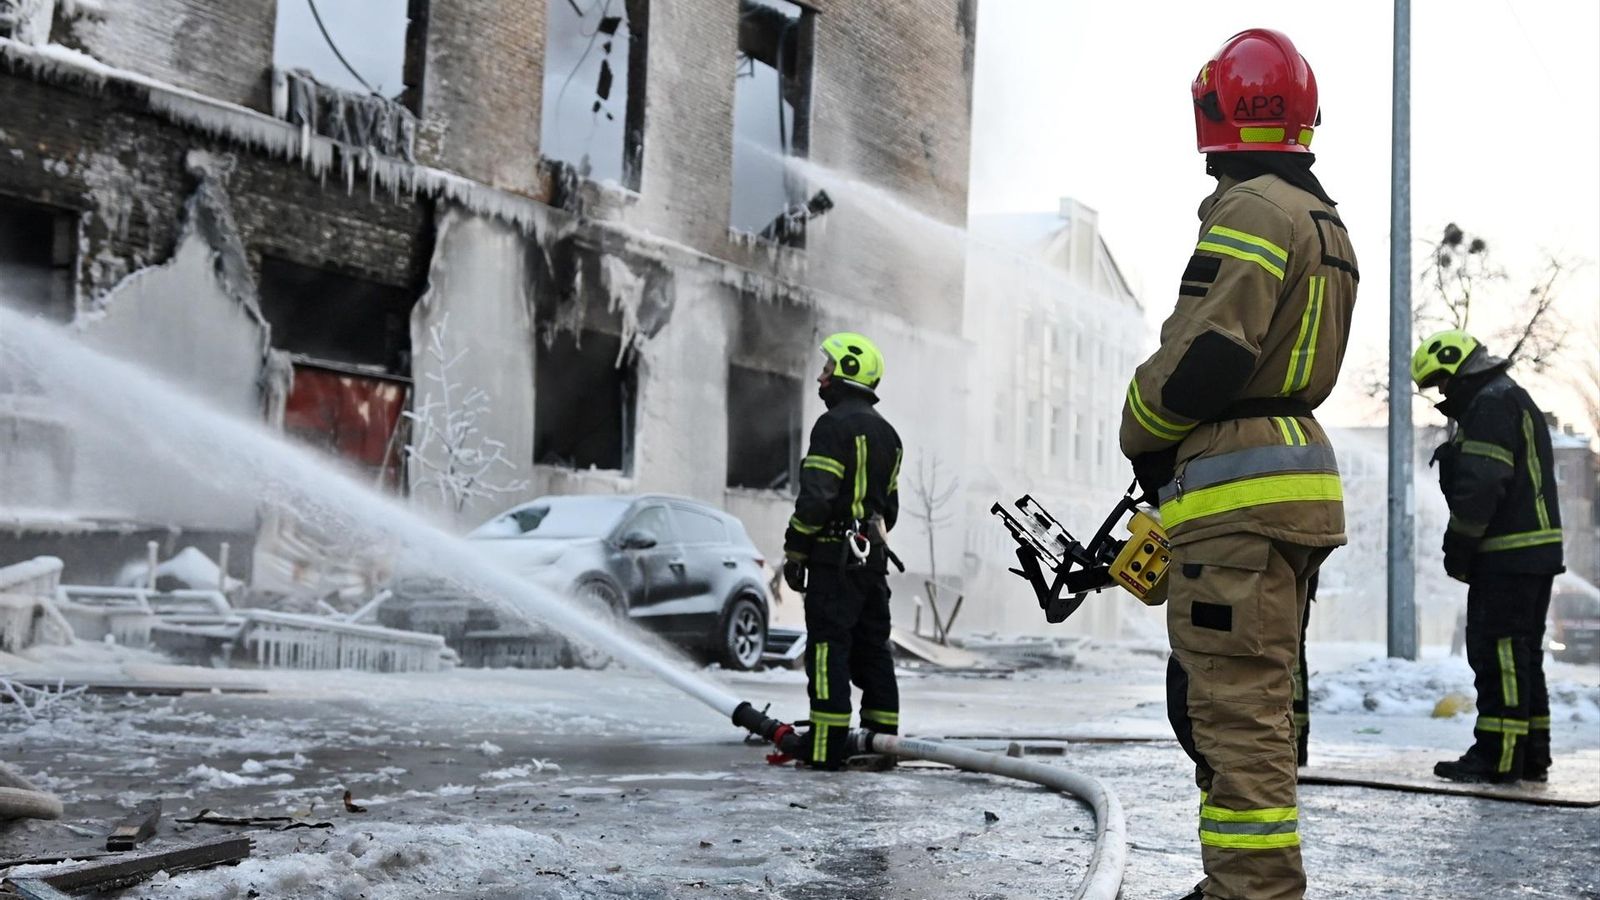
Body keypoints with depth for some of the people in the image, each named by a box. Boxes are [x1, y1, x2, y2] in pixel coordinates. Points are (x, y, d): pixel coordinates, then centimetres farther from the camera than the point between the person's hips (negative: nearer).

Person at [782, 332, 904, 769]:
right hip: (873, 559, 8)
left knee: (829, 647, -7)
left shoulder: (834, 425, -11)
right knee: (872, 648, 12)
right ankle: (882, 739, 14)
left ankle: (827, 745, -9)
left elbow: (815, 498, -18)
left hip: (834, 557, -8)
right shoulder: (887, 433, 18)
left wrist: (794, 552, -12)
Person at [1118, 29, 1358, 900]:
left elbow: (1203, 361, -21)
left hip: (1239, 496, -11)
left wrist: (1139, 436, -2)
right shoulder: (1323, 221, 19)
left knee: (1236, 716, -9)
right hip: (1299, 477, 11)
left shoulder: (1250, 211, -13)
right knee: (1254, 704, 19)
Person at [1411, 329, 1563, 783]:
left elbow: (1480, 486, -20)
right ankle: (1532, 755, 18)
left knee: (1497, 650, -9)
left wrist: (1458, 547, -13)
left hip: (1507, 557, -11)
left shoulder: (1490, 405, -12)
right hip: (1535, 554, 11)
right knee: (1523, 652, 14)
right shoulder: (1517, 401, 22)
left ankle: (1497, 756, -8)